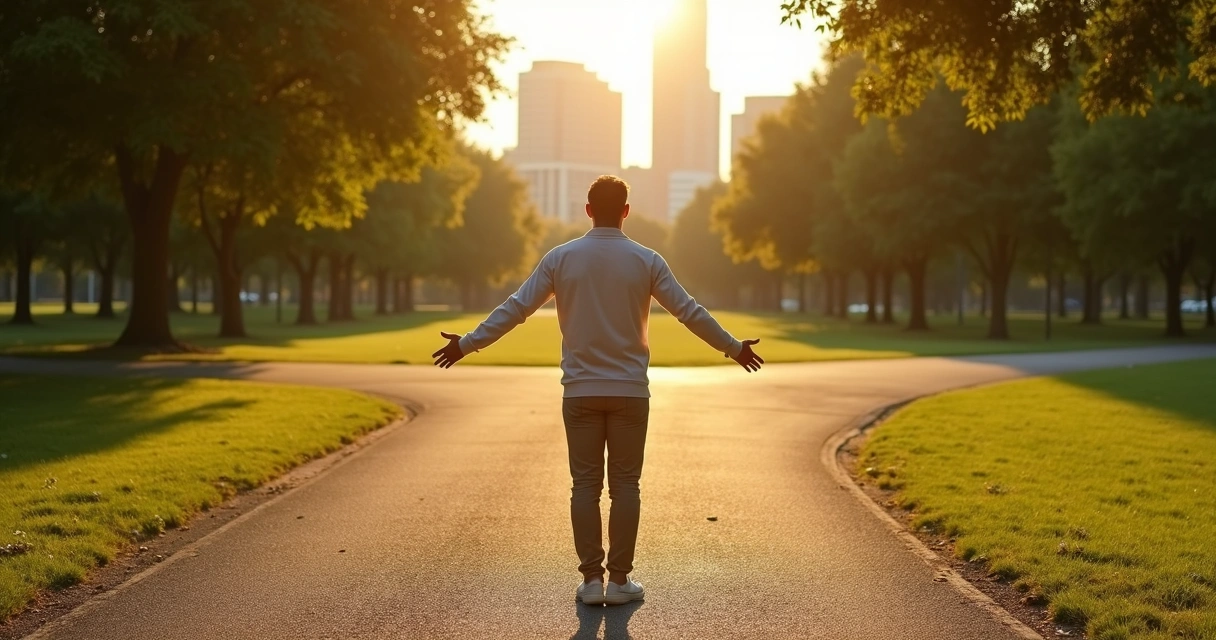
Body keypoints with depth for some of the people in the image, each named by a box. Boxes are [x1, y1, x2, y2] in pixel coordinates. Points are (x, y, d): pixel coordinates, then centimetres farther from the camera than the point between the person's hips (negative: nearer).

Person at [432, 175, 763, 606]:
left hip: (580, 392, 1)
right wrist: (734, 348, 12)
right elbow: (689, 312, 0)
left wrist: (467, 344, 9)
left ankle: (591, 579, 5)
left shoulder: (561, 258, -1)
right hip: (630, 392, -1)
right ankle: (620, 580, 6)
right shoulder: (646, 261, -3)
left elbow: (515, 309, -1)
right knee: (625, 485, 5)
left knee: (585, 485, 5)